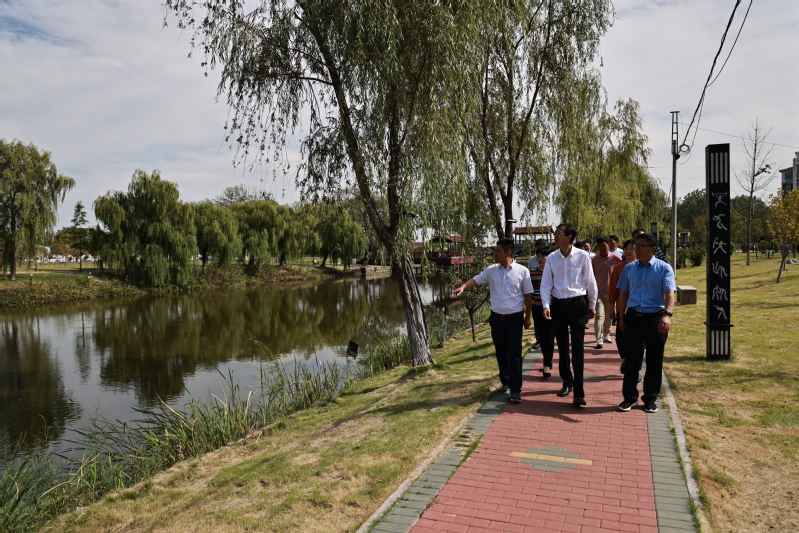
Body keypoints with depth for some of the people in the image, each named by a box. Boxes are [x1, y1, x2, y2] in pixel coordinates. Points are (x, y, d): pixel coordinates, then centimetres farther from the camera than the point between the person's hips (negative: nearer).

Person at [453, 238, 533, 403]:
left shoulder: (522, 271, -5)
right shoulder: (492, 270, 2)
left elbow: (528, 295, 1)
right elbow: (476, 279, -4)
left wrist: (527, 317, 4)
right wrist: (463, 287, -24)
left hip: (515, 319, -3)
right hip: (496, 318, 4)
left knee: (514, 354, -4)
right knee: (500, 353, 14)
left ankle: (515, 389, 1)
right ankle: (505, 382, 31)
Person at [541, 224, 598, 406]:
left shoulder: (582, 256, -7)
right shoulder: (551, 258, 0)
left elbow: (590, 282, 1)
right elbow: (546, 284, 3)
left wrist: (591, 305, 7)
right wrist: (546, 306, -9)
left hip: (578, 304, -3)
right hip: (558, 305, 3)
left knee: (578, 348, -5)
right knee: (562, 347, 13)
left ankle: (578, 392, -2)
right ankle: (567, 382, 31)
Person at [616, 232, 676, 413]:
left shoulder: (664, 268, -3)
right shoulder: (629, 268, 8)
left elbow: (669, 293, -14)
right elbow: (623, 293, 13)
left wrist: (667, 314, -30)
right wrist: (621, 317, 9)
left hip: (655, 318, -2)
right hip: (633, 317, 2)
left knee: (654, 362, 8)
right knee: (631, 359, 4)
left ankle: (650, 399, 22)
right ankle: (630, 397, 17)